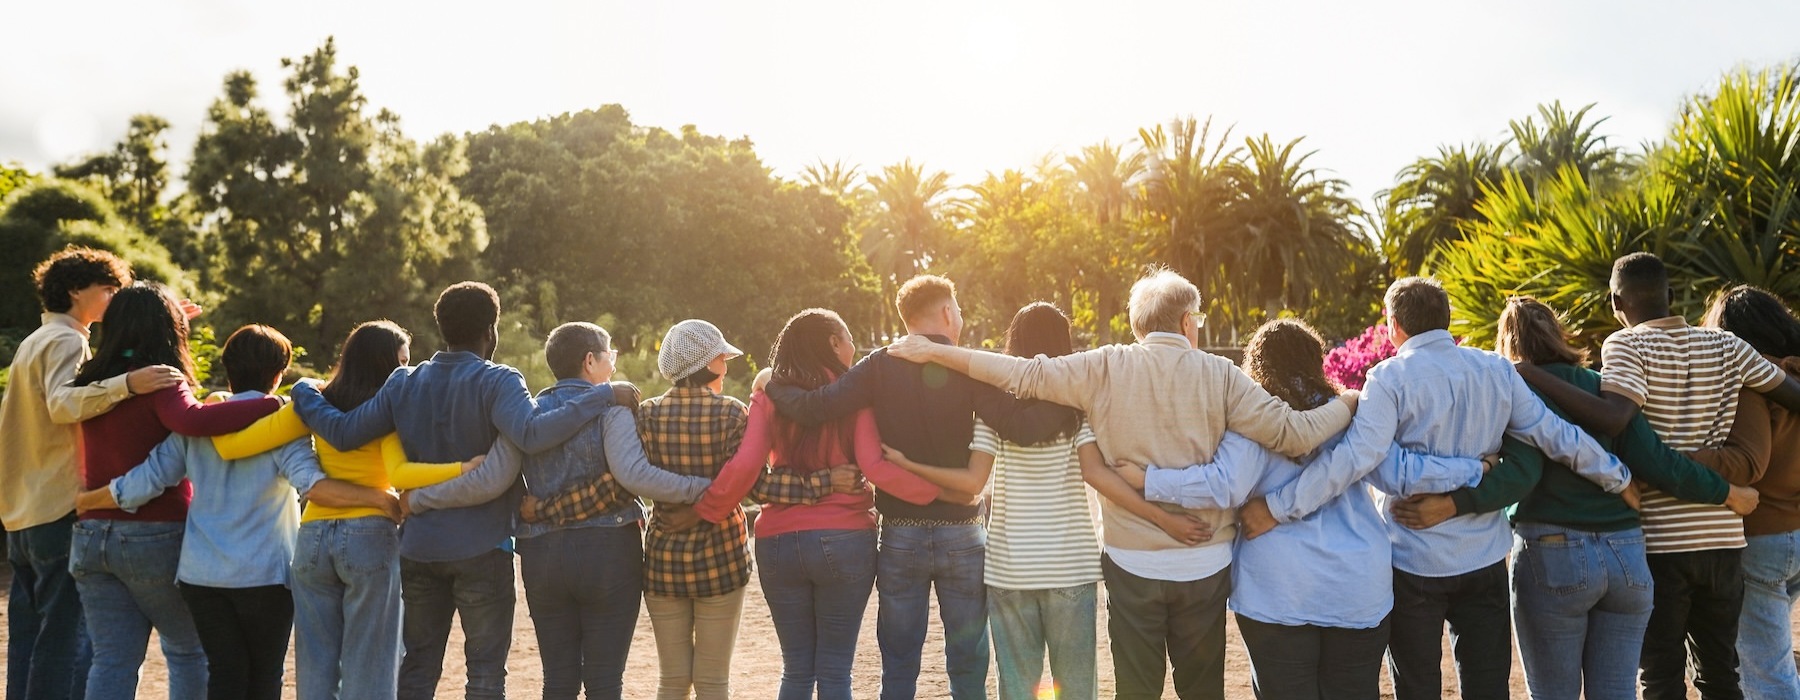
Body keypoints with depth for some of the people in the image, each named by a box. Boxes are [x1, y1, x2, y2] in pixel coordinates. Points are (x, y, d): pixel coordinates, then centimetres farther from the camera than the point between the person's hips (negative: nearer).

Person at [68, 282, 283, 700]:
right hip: (155, 538, -6)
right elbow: (194, 421, -33)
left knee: (112, 660, 7)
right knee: (190, 651, 11)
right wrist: (272, 405, -32)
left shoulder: (92, 383, 6)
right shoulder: (160, 384, -14)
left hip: (92, 536, 6)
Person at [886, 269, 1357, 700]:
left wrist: (934, 352, -1)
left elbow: (1023, 375, -8)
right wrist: (1348, 404, 10)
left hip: (1132, 563, 0)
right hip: (1205, 564, 1)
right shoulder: (1219, 374, -5)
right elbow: (1293, 433, -8)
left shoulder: (1105, 368, -6)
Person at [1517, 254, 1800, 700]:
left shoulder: (1625, 346, -10)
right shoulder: (1726, 347, 5)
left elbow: (1613, 419, -26)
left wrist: (1530, 375, -25)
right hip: (1723, 537, 5)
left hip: (1659, 541, -5)